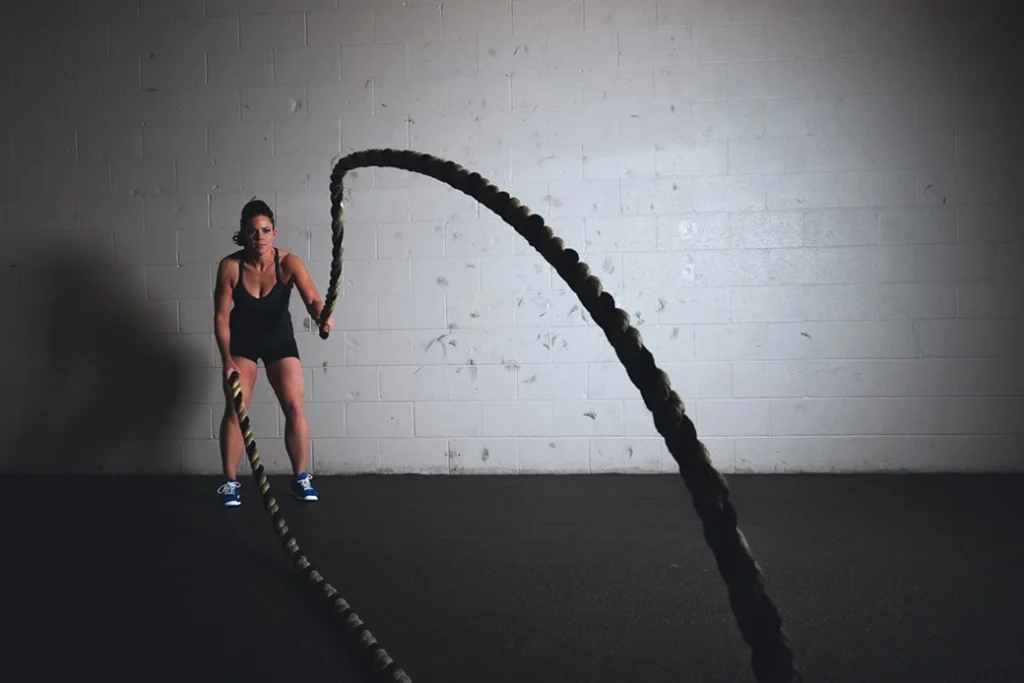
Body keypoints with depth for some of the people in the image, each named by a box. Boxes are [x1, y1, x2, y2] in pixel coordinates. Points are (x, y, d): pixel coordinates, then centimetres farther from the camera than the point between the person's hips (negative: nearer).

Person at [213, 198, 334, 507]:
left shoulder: (289, 263, -24)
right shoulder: (230, 266, -23)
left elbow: (312, 298, -39)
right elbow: (221, 316, -16)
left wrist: (322, 315, -62)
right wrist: (228, 360, -21)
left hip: (280, 339, 0)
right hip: (241, 341, 0)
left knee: (295, 406, -8)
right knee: (235, 409, -7)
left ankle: (301, 478, 6)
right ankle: (230, 482, 5)